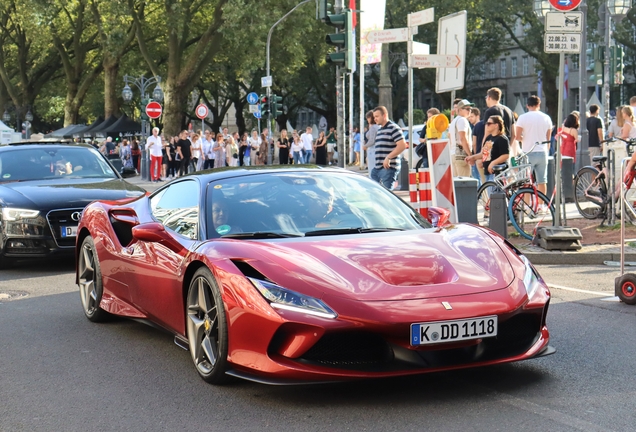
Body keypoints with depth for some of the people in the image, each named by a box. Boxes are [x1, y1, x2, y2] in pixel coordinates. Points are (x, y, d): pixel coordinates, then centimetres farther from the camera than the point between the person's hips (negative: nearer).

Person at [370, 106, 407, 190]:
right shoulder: (379, 130, 21)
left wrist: (388, 158, -21)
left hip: (388, 168, -9)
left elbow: (402, 145, -17)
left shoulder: (393, 128, -7)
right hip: (377, 168, 9)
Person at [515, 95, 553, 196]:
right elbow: (548, 138, 11)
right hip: (542, 153, 4)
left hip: (528, 153, -4)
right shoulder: (546, 118, 6)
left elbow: (517, 137, -11)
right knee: (542, 181, 8)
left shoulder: (523, 117, -7)